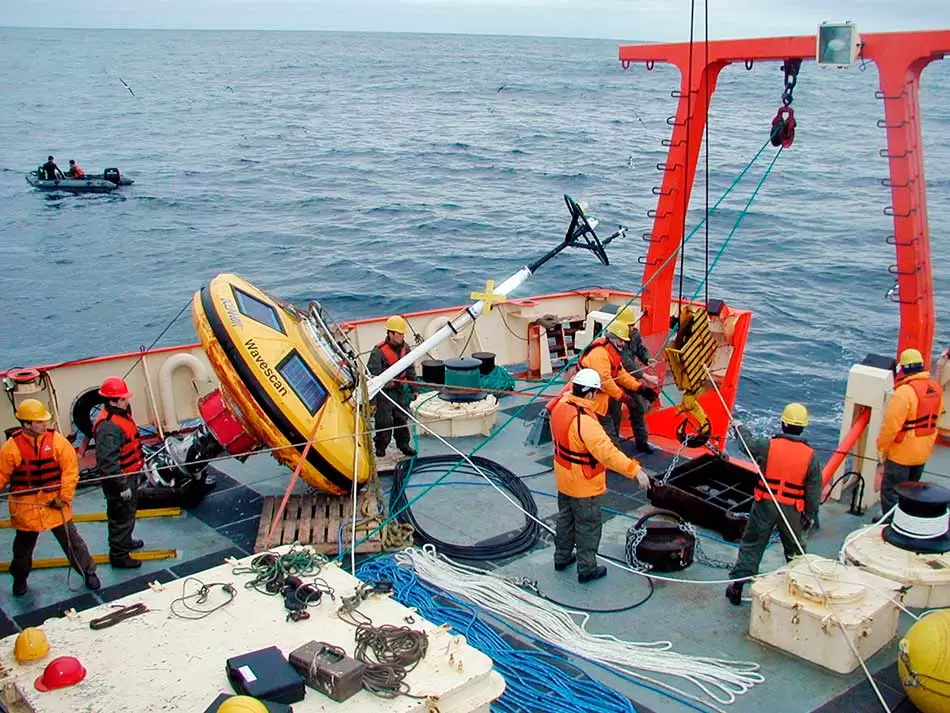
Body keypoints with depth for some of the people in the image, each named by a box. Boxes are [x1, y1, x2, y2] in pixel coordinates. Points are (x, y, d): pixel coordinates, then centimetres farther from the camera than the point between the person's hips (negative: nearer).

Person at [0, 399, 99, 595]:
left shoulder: (56, 440, -12)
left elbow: (70, 470, -9)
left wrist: (64, 497, -11)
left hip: (55, 503, 0)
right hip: (26, 508, 1)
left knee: (71, 540, 7)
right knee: (23, 545, 19)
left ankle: (89, 572, 23)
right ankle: (20, 578, 42)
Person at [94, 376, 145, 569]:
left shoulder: (122, 413, 2)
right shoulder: (108, 427, -29)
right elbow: (108, 462, -30)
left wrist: (142, 462, 25)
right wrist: (122, 486, -25)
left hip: (130, 474, 10)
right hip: (119, 479, -10)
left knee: (129, 511, 27)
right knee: (122, 515, 2)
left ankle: (125, 541, 47)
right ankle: (119, 555, 16)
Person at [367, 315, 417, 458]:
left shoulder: (405, 348, 2)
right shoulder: (379, 351, -19)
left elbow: (410, 370, 12)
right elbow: (372, 374, -18)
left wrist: (413, 389, 14)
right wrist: (372, 398, -20)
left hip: (400, 389, 6)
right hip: (385, 391, -6)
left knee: (402, 418, 13)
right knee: (385, 420, 0)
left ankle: (403, 444, 26)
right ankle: (381, 446, 15)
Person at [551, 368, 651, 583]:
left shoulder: (562, 404, -9)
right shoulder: (584, 421, -35)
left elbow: (570, 392, 17)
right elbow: (607, 451, -40)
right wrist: (635, 470, -40)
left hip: (564, 477, 9)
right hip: (583, 484, -8)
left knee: (565, 518, 25)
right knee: (589, 526, 10)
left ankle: (562, 558, 41)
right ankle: (587, 569, 23)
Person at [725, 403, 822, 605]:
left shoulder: (768, 445, -10)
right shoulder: (811, 455, -6)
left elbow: (748, 443, 13)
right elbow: (814, 491, -1)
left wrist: (740, 428, 34)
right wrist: (810, 515, 12)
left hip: (765, 505, -1)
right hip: (792, 510, 1)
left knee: (751, 545, 9)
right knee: (795, 549, 19)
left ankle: (737, 585, 9)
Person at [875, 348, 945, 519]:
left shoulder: (904, 392, -25)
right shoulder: (936, 389, 0)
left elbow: (891, 425, -24)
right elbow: (936, 418, 12)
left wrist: (882, 447, -10)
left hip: (902, 453, -8)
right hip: (923, 452, 8)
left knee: (891, 491, 4)